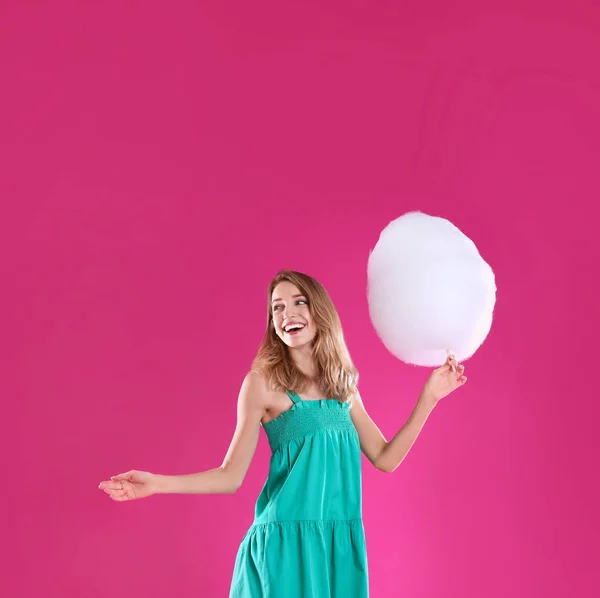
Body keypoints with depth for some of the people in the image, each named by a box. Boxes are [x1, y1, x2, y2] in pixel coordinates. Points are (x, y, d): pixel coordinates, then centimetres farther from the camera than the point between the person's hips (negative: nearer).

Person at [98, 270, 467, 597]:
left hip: (341, 542, 4)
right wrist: (158, 484, -17)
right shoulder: (263, 383, -4)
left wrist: (429, 397, 7)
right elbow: (231, 476, -4)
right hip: (286, 540, -4)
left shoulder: (343, 387, 10)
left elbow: (385, 459, 10)